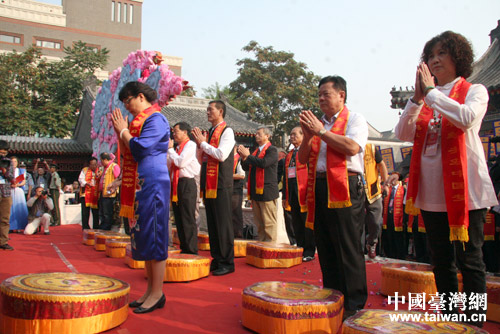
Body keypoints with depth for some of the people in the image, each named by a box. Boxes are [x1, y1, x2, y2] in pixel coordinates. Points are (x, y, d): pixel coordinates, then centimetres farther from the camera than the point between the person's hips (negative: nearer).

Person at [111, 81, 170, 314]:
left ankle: (157, 294, 2)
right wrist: (121, 132, 8)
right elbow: (128, 153, 20)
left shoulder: (155, 119, -9)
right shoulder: (139, 120, 18)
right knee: (143, 236, 11)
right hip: (139, 186, 10)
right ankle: (151, 290, 19)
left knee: (153, 236, -6)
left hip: (153, 185, -9)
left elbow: (140, 149, -19)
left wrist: (123, 131, -5)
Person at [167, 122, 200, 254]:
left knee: (188, 219, -8)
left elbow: (181, 162, -19)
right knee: (179, 219, 12)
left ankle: (191, 251, -3)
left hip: (186, 184, -9)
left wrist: (170, 149, -7)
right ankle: (184, 248, 20)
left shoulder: (190, 145, -7)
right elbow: (170, 165, 19)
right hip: (176, 185, 9)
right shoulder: (178, 148, 20)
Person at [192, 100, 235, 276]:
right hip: (208, 184, 8)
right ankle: (216, 259, 21)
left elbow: (221, 154, -20)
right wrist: (199, 144, 4)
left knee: (222, 223, -4)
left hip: (221, 184, -8)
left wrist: (203, 143, -10)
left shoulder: (226, 131, -5)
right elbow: (201, 159, 21)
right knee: (212, 223, 12)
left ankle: (227, 263, 4)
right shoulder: (210, 132, 19)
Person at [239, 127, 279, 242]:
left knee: (269, 222, -5)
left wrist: (248, 156, -12)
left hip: (267, 191, -8)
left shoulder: (272, 150, -5)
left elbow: (264, 163, -22)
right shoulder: (256, 151, 19)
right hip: (255, 191, 8)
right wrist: (244, 158, -1)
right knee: (259, 222, 13)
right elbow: (246, 168, 18)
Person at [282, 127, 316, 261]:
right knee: (296, 224, 10)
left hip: (304, 194, -7)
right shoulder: (289, 155, 19)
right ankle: (301, 249, 19)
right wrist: (285, 196, 16)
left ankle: (309, 252, 6)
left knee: (307, 223, -1)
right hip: (292, 194, 7)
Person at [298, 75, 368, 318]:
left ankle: (354, 304, 7)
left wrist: (320, 131, -13)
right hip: (318, 189, 7)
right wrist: (307, 136, -2)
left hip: (344, 188, -6)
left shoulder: (354, 119, 3)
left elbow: (352, 147, -17)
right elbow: (303, 159, 16)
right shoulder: (318, 123, 20)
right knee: (325, 248, 12)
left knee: (348, 249, -3)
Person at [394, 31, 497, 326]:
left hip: (463, 187, -5)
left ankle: (474, 323, 8)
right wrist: (417, 97, -9)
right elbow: (403, 133, 2)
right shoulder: (426, 99, 17)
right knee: (441, 259, 10)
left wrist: (431, 91, -13)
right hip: (431, 189, 5)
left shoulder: (475, 91, 5)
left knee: (469, 258, -2)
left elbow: (466, 118, -19)